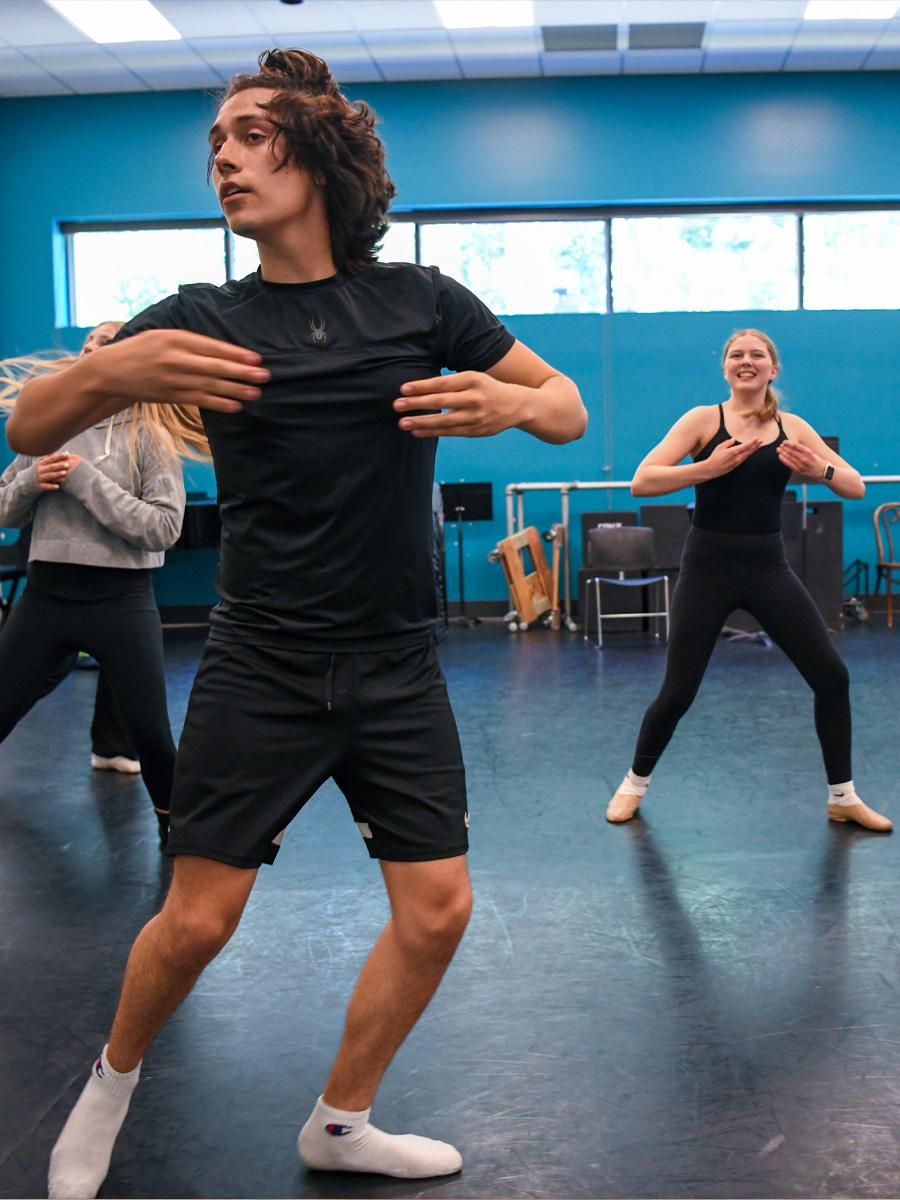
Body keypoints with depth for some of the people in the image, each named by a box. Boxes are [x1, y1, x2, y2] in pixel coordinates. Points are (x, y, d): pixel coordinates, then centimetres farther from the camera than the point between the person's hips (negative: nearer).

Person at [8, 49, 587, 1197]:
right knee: (198, 920, -2)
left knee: (437, 909, 1)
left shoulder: (420, 301, 0)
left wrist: (511, 403, -18)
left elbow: (570, 409, 7)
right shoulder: (204, 320, -1)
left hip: (396, 668, 2)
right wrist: (108, 372, -28)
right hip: (259, 667, -1)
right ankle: (111, 1082, 30)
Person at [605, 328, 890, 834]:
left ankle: (844, 797, 17)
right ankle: (634, 784, 24)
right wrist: (709, 467, -26)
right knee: (678, 692, -1)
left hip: (769, 565, 3)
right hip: (710, 565, -3)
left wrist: (820, 469, -17)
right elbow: (642, 482, -14)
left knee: (832, 676, -1)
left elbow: (856, 487, 4)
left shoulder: (792, 427, 5)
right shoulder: (704, 419, -4)